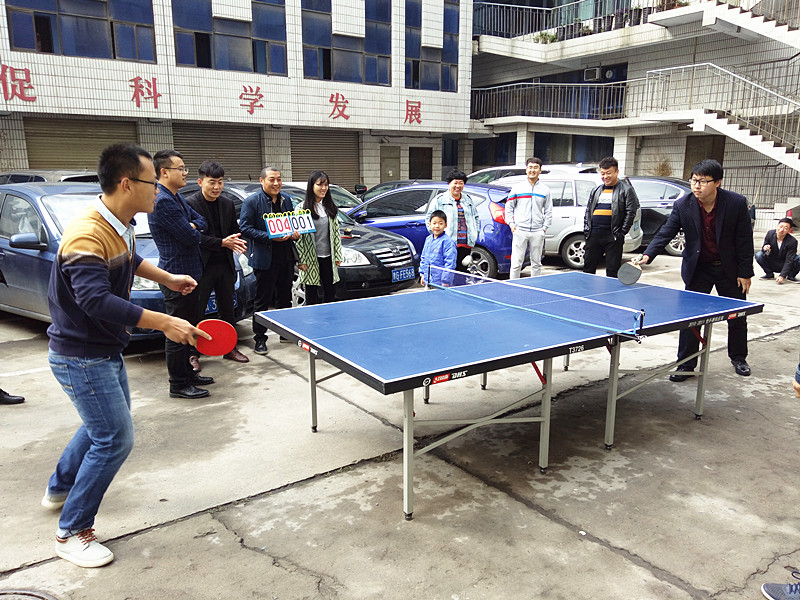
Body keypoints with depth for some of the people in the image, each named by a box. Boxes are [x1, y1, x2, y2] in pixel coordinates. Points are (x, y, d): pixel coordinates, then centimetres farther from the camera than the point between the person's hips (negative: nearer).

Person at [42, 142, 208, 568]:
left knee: (107, 424, 26)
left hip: (106, 350, 10)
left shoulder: (122, 225, 1)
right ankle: (72, 533, 13)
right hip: (80, 357, -10)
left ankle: (59, 488, 49)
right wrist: (165, 323, -39)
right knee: (115, 439, -6)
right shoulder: (87, 234, -29)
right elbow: (97, 301, -38)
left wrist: (166, 278, 24)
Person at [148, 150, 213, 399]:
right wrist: (194, 231, 1)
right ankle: (178, 385, 9)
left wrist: (193, 226, -9)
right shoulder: (162, 201, -20)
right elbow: (191, 238, -22)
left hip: (189, 272, 11)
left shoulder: (176, 198, 13)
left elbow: (202, 222, 13)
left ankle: (187, 371, 32)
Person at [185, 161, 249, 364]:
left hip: (225, 265, 6)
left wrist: (236, 241, -8)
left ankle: (230, 348, 28)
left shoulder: (228, 204, 9)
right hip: (201, 265, -6)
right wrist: (222, 242, -22)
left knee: (228, 309, 15)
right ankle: (193, 353, 12)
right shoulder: (190, 204, -9)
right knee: (196, 311, 1)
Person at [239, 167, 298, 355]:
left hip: (286, 257, 6)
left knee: (285, 298, 16)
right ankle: (259, 339, 11)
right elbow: (245, 228, -13)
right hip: (265, 259, -6)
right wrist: (271, 237, -21)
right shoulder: (252, 202, -7)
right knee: (262, 301, 1)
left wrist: (295, 232, 1)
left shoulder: (286, 199, 11)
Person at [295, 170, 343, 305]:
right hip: (311, 259, -4)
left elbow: (336, 233, 13)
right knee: (312, 298, 3)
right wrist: (300, 261, -10)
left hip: (328, 258, 4)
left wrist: (338, 256, 8)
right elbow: (298, 237, -6)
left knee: (330, 294, 8)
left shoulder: (331, 208, 11)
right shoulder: (302, 208, -5)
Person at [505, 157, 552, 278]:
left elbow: (548, 211, 12)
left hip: (538, 232, 2)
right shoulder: (517, 188, 5)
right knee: (516, 263, -4)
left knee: (536, 263, 9)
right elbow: (508, 207, 9)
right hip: (520, 231, -2)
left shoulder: (545, 190, 9)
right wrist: (511, 224, 0)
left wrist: (545, 227, 3)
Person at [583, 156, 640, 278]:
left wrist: (622, 232, -10)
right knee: (588, 268, 9)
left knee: (612, 271, 0)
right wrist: (586, 229, 9)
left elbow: (631, 212, -5)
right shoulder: (596, 190, 18)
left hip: (613, 236, -5)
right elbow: (588, 211, 20)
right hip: (594, 235, 5)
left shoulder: (626, 190, 1)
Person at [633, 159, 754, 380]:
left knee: (737, 316, 15)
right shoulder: (683, 205, -14)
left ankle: (738, 357, 38)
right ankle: (686, 364, 8)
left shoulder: (737, 203, -16)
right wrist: (647, 255, -31)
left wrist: (745, 273, -8)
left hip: (729, 269, 0)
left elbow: (745, 240, -10)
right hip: (698, 268, 0)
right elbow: (666, 233, -15)